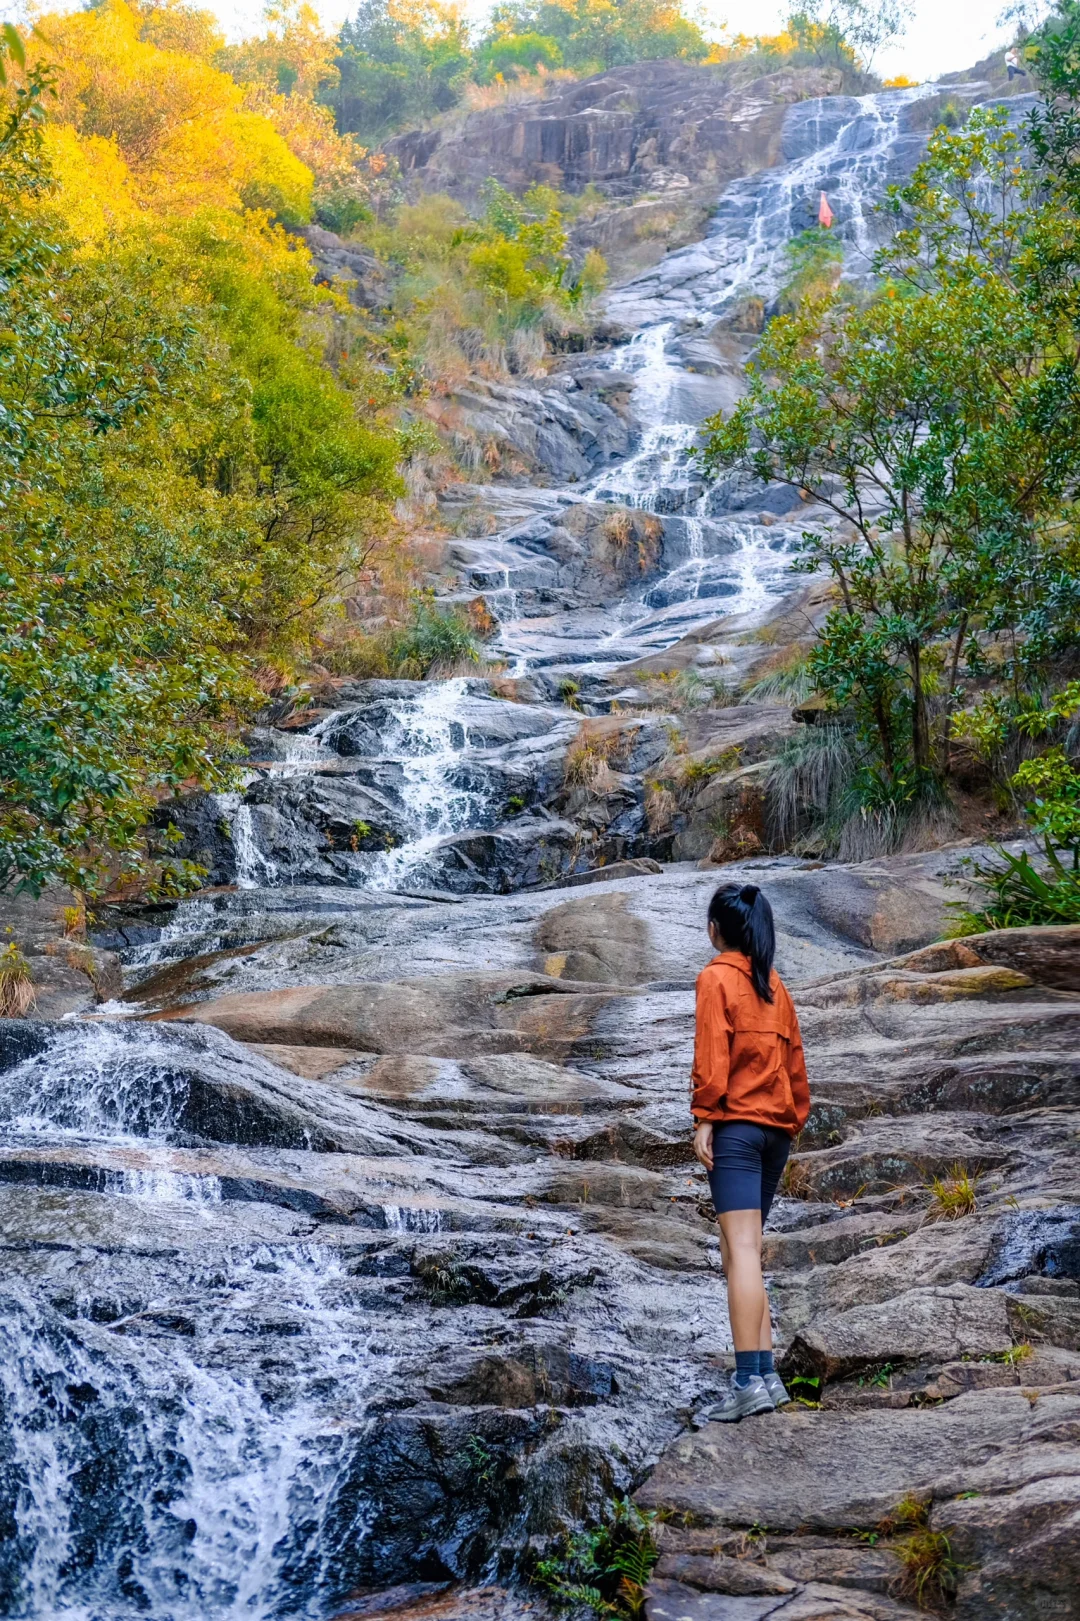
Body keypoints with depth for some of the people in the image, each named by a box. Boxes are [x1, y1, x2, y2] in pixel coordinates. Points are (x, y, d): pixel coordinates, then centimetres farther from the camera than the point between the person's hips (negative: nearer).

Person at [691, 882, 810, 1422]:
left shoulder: (716, 976, -2)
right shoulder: (775, 985, 18)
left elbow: (712, 1053, -12)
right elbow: (794, 1059, 17)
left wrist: (703, 1117, -13)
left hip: (735, 1124, -7)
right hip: (776, 1127, 7)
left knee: (741, 1250, -13)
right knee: (740, 1253, 12)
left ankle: (749, 1381, -19)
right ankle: (765, 1375, 6)